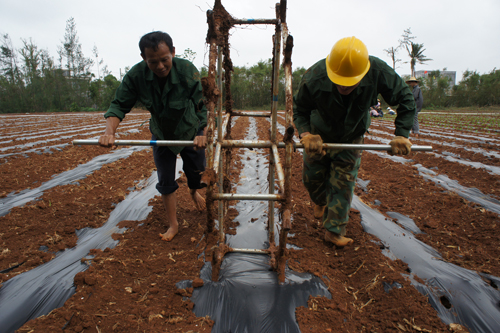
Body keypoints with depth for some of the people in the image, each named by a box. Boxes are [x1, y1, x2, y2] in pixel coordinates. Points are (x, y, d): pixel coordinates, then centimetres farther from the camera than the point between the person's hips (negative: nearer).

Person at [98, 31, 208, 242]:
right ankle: (173, 225, 20)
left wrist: (202, 134, -46)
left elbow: (202, 106, -29)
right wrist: (109, 131, -36)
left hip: (190, 132, -1)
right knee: (165, 181, 3)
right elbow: (119, 105, -18)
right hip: (161, 134, 2)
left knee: (196, 171, 15)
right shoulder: (136, 75, -23)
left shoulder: (188, 71, -30)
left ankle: (194, 192, 53)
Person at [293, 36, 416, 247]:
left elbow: (405, 99, -16)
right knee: (312, 177, 8)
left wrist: (402, 134, -28)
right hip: (319, 134, 0)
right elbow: (299, 108, -21)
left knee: (344, 182, -3)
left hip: (352, 137, 0)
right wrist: (305, 134, -41)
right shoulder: (314, 77, -36)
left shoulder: (378, 72, -31)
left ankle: (334, 231, 11)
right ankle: (320, 201, 44)